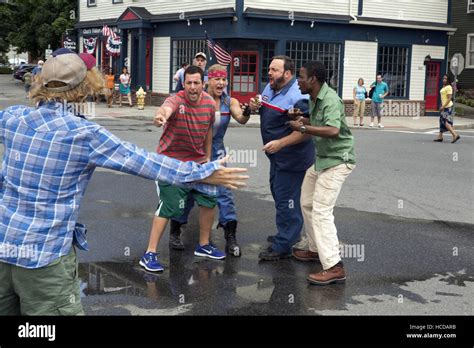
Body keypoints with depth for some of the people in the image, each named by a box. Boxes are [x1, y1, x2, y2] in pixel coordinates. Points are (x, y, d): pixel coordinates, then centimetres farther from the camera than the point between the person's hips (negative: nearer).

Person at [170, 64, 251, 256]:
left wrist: (247, 113, -45)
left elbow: (241, 119, -22)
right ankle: (175, 232, 23)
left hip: (216, 152, 2)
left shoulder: (230, 102, -5)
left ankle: (230, 237, 1)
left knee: (224, 191, -4)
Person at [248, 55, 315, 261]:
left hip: (291, 157, -10)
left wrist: (280, 143, -34)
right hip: (278, 155, 10)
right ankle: (289, 233, 40)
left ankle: (283, 246, 5)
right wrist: (255, 107, -1)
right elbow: (267, 111, 22)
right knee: (278, 193, 22)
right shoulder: (270, 88, 5)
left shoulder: (297, 97, -24)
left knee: (285, 199, -4)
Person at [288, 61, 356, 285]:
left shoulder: (330, 100, -21)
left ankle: (334, 267, -15)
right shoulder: (314, 98, 8)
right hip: (322, 158, 10)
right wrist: (302, 119, 4)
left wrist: (302, 128, -28)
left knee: (321, 211, -15)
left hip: (337, 160, -10)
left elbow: (333, 130, -36)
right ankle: (316, 249, 33)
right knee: (307, 203, 18)